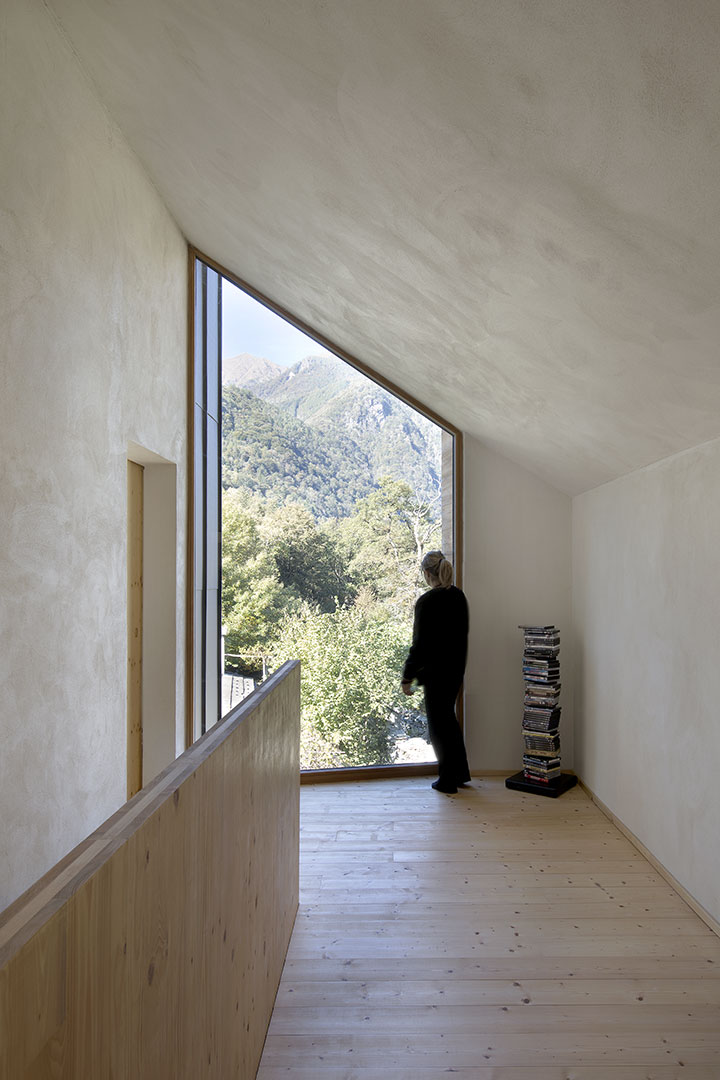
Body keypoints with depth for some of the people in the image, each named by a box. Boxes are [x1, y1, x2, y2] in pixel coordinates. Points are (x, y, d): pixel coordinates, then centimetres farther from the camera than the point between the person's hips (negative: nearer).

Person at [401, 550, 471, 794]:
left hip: (436, 671, -8)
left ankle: (448, 781, 16)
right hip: (456, 668, 8)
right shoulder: (459, 596, 4)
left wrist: (407, 677, -11)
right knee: (448, 716, 22)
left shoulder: (427, 601, -19)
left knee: (438, 722, 6)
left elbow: (420, 643, -19)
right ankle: (461, 772, 30)